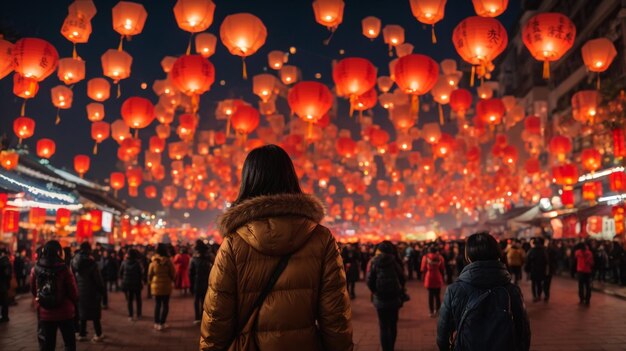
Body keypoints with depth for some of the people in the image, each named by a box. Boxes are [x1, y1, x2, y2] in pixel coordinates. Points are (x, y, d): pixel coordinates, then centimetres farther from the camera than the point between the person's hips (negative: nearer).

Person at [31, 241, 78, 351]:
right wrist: (74, 302, 10)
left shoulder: (35, 269, -7)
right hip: (64, 312, -3)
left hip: (44, 313, 3)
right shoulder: (64, 269, -17)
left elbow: (33, 290, 6)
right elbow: (73, 292, -12)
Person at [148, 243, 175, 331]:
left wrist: (151, 283, 19)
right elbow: (173, 274, -4)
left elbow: (149, 275, 3)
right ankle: (161, 324, 2)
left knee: (157, 304, 13)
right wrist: (171, 281, 15)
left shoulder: (153, 262, -5)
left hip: (156, 286, 2)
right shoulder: (168, 261, -11)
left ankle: (156, 323, 14)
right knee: (165, 305, 6)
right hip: (166, 286, -2)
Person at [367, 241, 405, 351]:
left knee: (384, 327, 4)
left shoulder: (375, 262, -5)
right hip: (394, 298, 1)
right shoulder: (395, 261, -4)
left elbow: (370, 281, -8)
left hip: (380, 299, -1)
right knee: (393, 325, 16)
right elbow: (402, 279, -3)